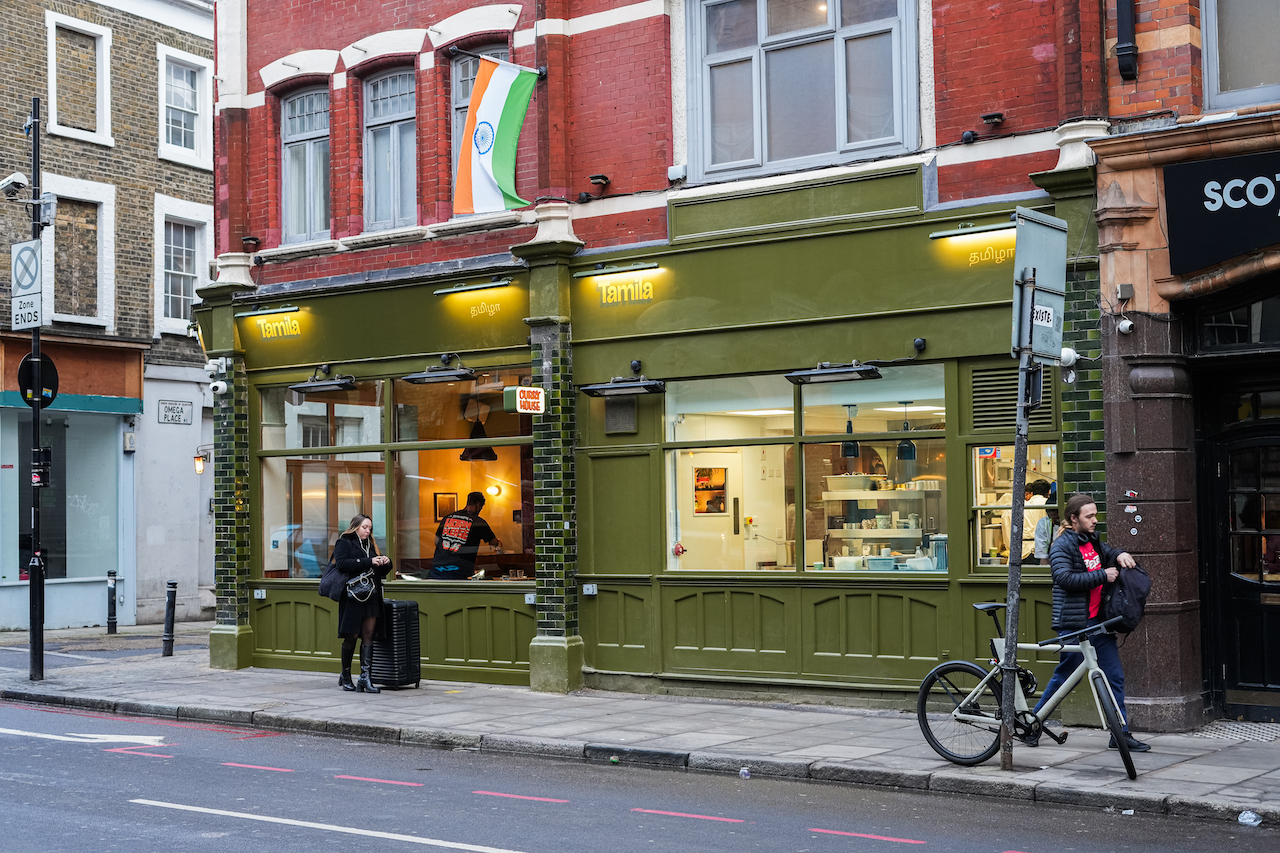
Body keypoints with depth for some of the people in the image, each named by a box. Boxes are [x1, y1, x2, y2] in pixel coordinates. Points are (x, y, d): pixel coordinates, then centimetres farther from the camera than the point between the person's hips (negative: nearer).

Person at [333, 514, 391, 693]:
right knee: (351, 636, -1)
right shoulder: (344, 543, 3)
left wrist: (386, 563, 2)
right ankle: (345, 676, 14)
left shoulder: (370, 545, 22)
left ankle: (365, 677, -7)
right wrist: (368, 562, -20)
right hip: (352, 597, -5)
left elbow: (380, 571, 25)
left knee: (368, 635, -3)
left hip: (371, 597, 6)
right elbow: (342, 563, -16)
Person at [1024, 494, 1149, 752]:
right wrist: (1102, 575, -21)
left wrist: (1121, 555, 7)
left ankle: (1121, 734, 13)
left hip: (1099, 621, 8)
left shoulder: (1093, 541, 13)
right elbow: (1066, 578, -24)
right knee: (1063, 678, 1)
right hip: (1074, 623, -8)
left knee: (1115, 677, 6)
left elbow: (1109, 553, 32)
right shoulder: (1062, 546, -10)